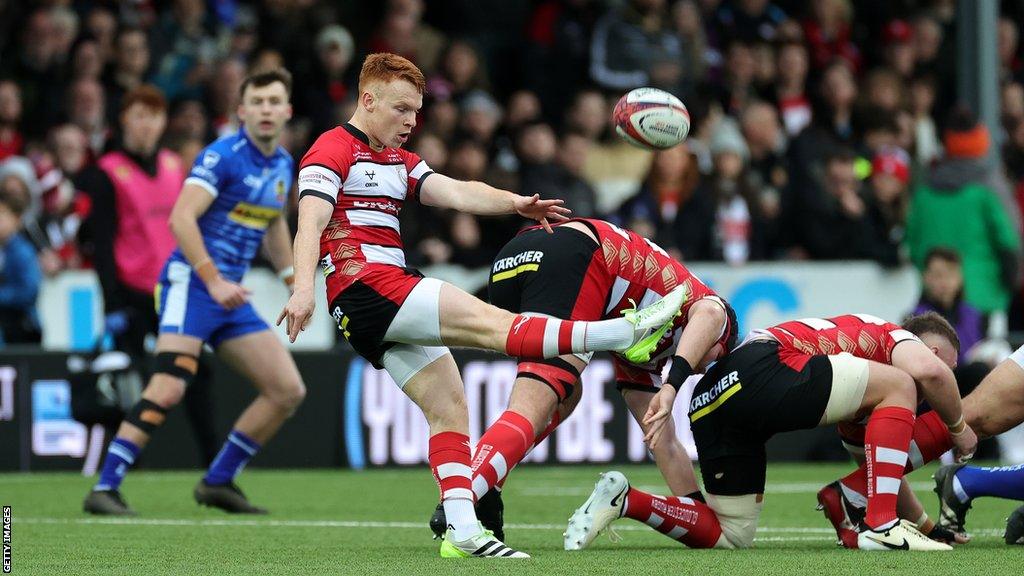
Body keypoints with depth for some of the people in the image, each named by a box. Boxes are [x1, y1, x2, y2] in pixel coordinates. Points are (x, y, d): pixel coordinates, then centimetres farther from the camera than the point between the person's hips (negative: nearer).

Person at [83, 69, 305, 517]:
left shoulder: (284, 166, 14)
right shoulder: (223, 155, -11)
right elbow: (181, 218, -21)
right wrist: (213, 280, -26)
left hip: (231, 296, 8)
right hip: (192, 282, -8)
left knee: (288, 391, 3)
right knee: (168, 390, -23)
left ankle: (218, 482, 12)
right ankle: (104, 488, -20)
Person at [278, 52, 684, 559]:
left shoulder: (399, 162, 25)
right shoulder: (332, 152, -1)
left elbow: (455, 192, 9)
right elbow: (310, 223, -16)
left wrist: (515, 203, -10)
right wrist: (304, 288, -31)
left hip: (391, 297, 10)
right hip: (366, 286, -10)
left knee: (447, 404, 1)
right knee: (488, 322, -16)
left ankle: (461, 529, -6)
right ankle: (625, 334, -26)